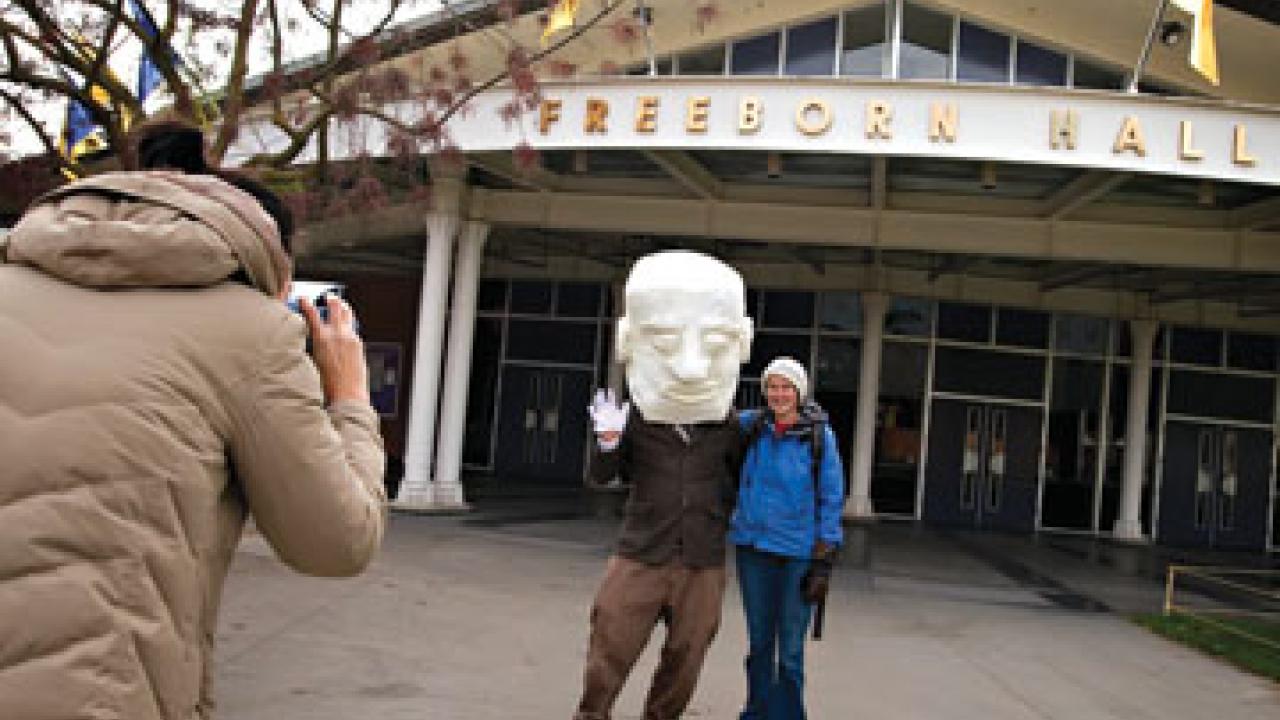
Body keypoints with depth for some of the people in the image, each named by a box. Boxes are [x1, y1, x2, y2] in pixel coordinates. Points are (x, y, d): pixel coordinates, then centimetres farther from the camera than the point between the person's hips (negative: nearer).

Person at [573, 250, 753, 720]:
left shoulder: (730, 426, -1)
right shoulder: (635, 417, -5)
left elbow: (738, 481, 14)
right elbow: (602, 477, 1)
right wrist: (607, 439, -16)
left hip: (702, 565, 1)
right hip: (640, 558, -1)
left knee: (683, 661, 12)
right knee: (609, 653, 2)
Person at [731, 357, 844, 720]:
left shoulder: (819, 435, -7)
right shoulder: (750, 425, 0)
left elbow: (831, 500, -4)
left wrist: (823, 562, -7)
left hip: (797, 553, -3)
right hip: (752, 547, 3)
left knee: (790, 649, 3)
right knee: (759, 642, 14)